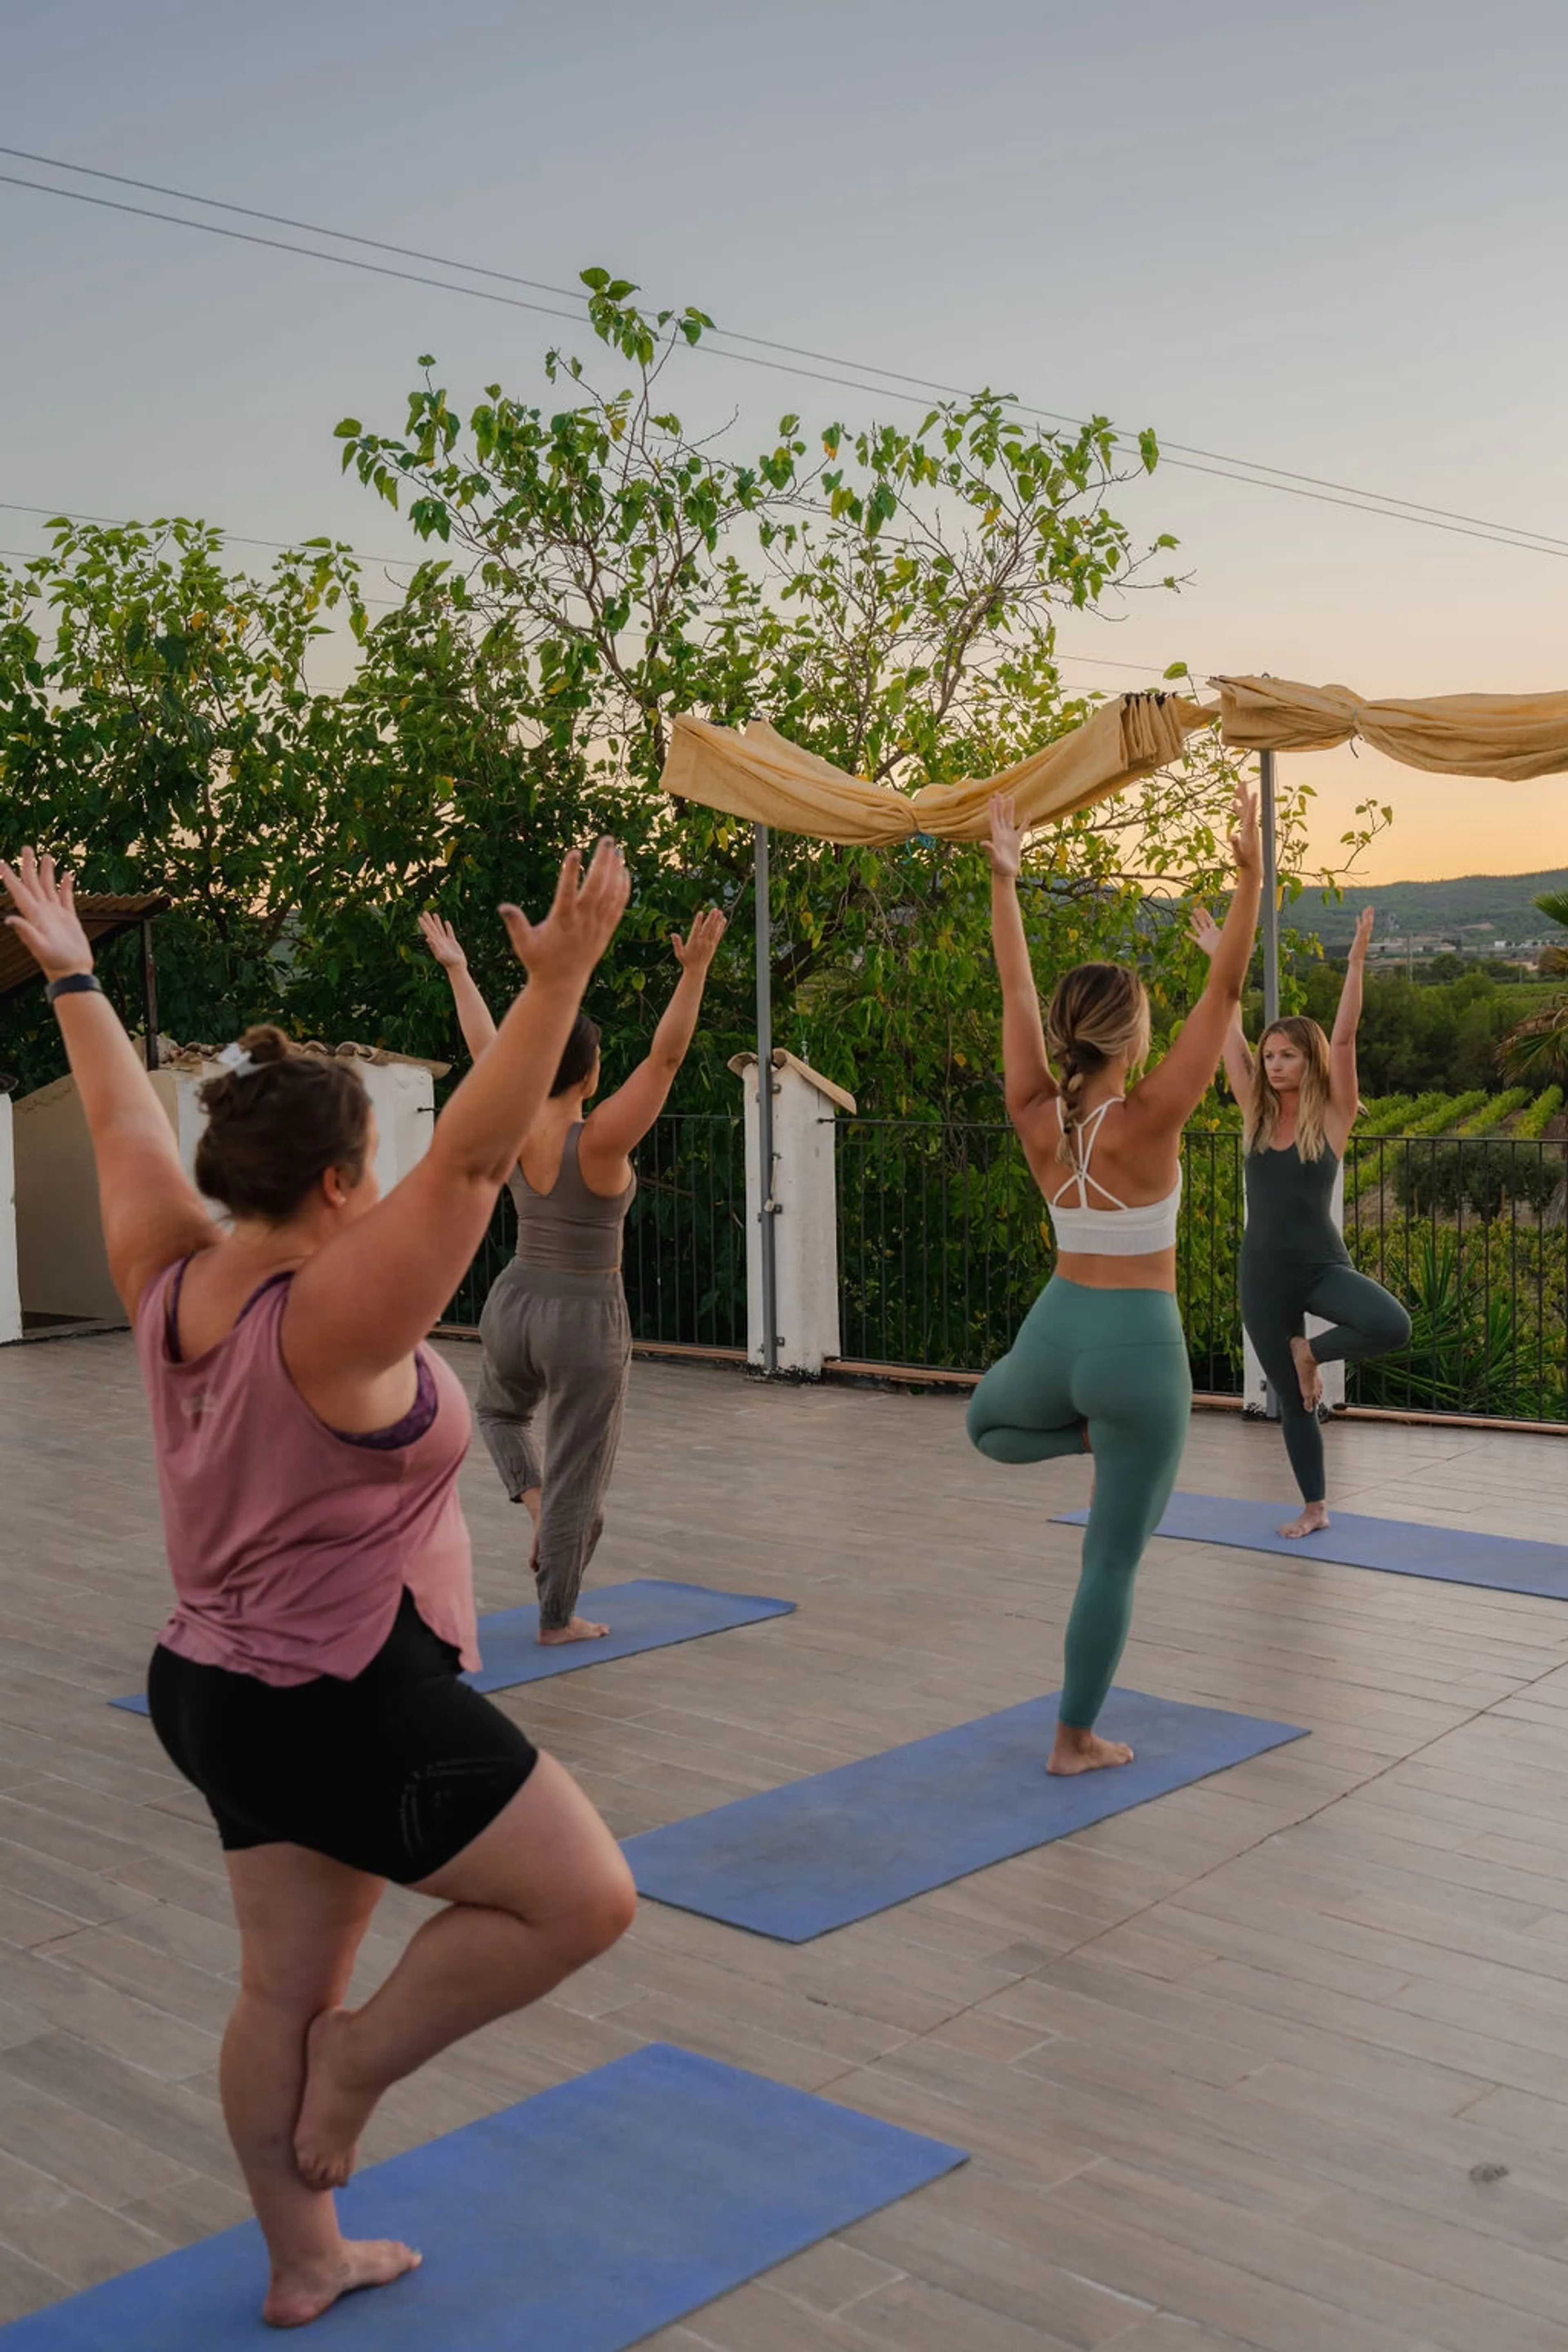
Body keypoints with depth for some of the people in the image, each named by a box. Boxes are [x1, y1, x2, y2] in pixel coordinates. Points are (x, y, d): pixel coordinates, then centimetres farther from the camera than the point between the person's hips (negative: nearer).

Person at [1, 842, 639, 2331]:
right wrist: (558, 980, -34)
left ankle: (303, 2263, 33)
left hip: (229, 1688, 9)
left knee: (287, 1988, 19)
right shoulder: (329, 1317, -23)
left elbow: (124, 1125, 13)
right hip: (353, 1706, -9)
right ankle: (353, 2072, 12)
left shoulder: (169, 1283, 0)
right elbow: (475, 1158, -31)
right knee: (582, 1897, 1)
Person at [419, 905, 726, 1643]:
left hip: (515, 1302, 5)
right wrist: (694, 971, -26)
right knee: (577, 1474, 7)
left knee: (498, 1412, 35)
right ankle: (558, 1620, 16)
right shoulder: (600, 1140, -19)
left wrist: (456, 969, 19)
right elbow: (665, 1056, -23)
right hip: (587, 1319, -5)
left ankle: (536, 1506, 11)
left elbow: (484, 1045, 7)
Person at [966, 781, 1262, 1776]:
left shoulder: (1037, 1119, -4)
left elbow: (1016, 992, 5)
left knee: (986, 1420, 41)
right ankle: (1076, 1739, 14)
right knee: (1114, 1558, 7)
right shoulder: (1146, 1125, -17)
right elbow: (1226, 991, -16)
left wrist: (1005, 879, 11)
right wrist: (1251, 876, -15)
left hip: (1055, 1330, 5)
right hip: (1141, 1346, -4)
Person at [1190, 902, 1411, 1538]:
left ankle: (1310, 1351, 1)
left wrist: (1356, 963, -19)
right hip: (1263, 1273, 3)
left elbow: (1344, 1038, -13)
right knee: (1292, 1399, 8)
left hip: (1322, 1264, -3)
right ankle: (1314, 1509, 25)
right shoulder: (1256, 1114, 4)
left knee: (1393, 1327, -29)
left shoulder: (1332, 1117, -4)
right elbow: (1229, 1037, 3)